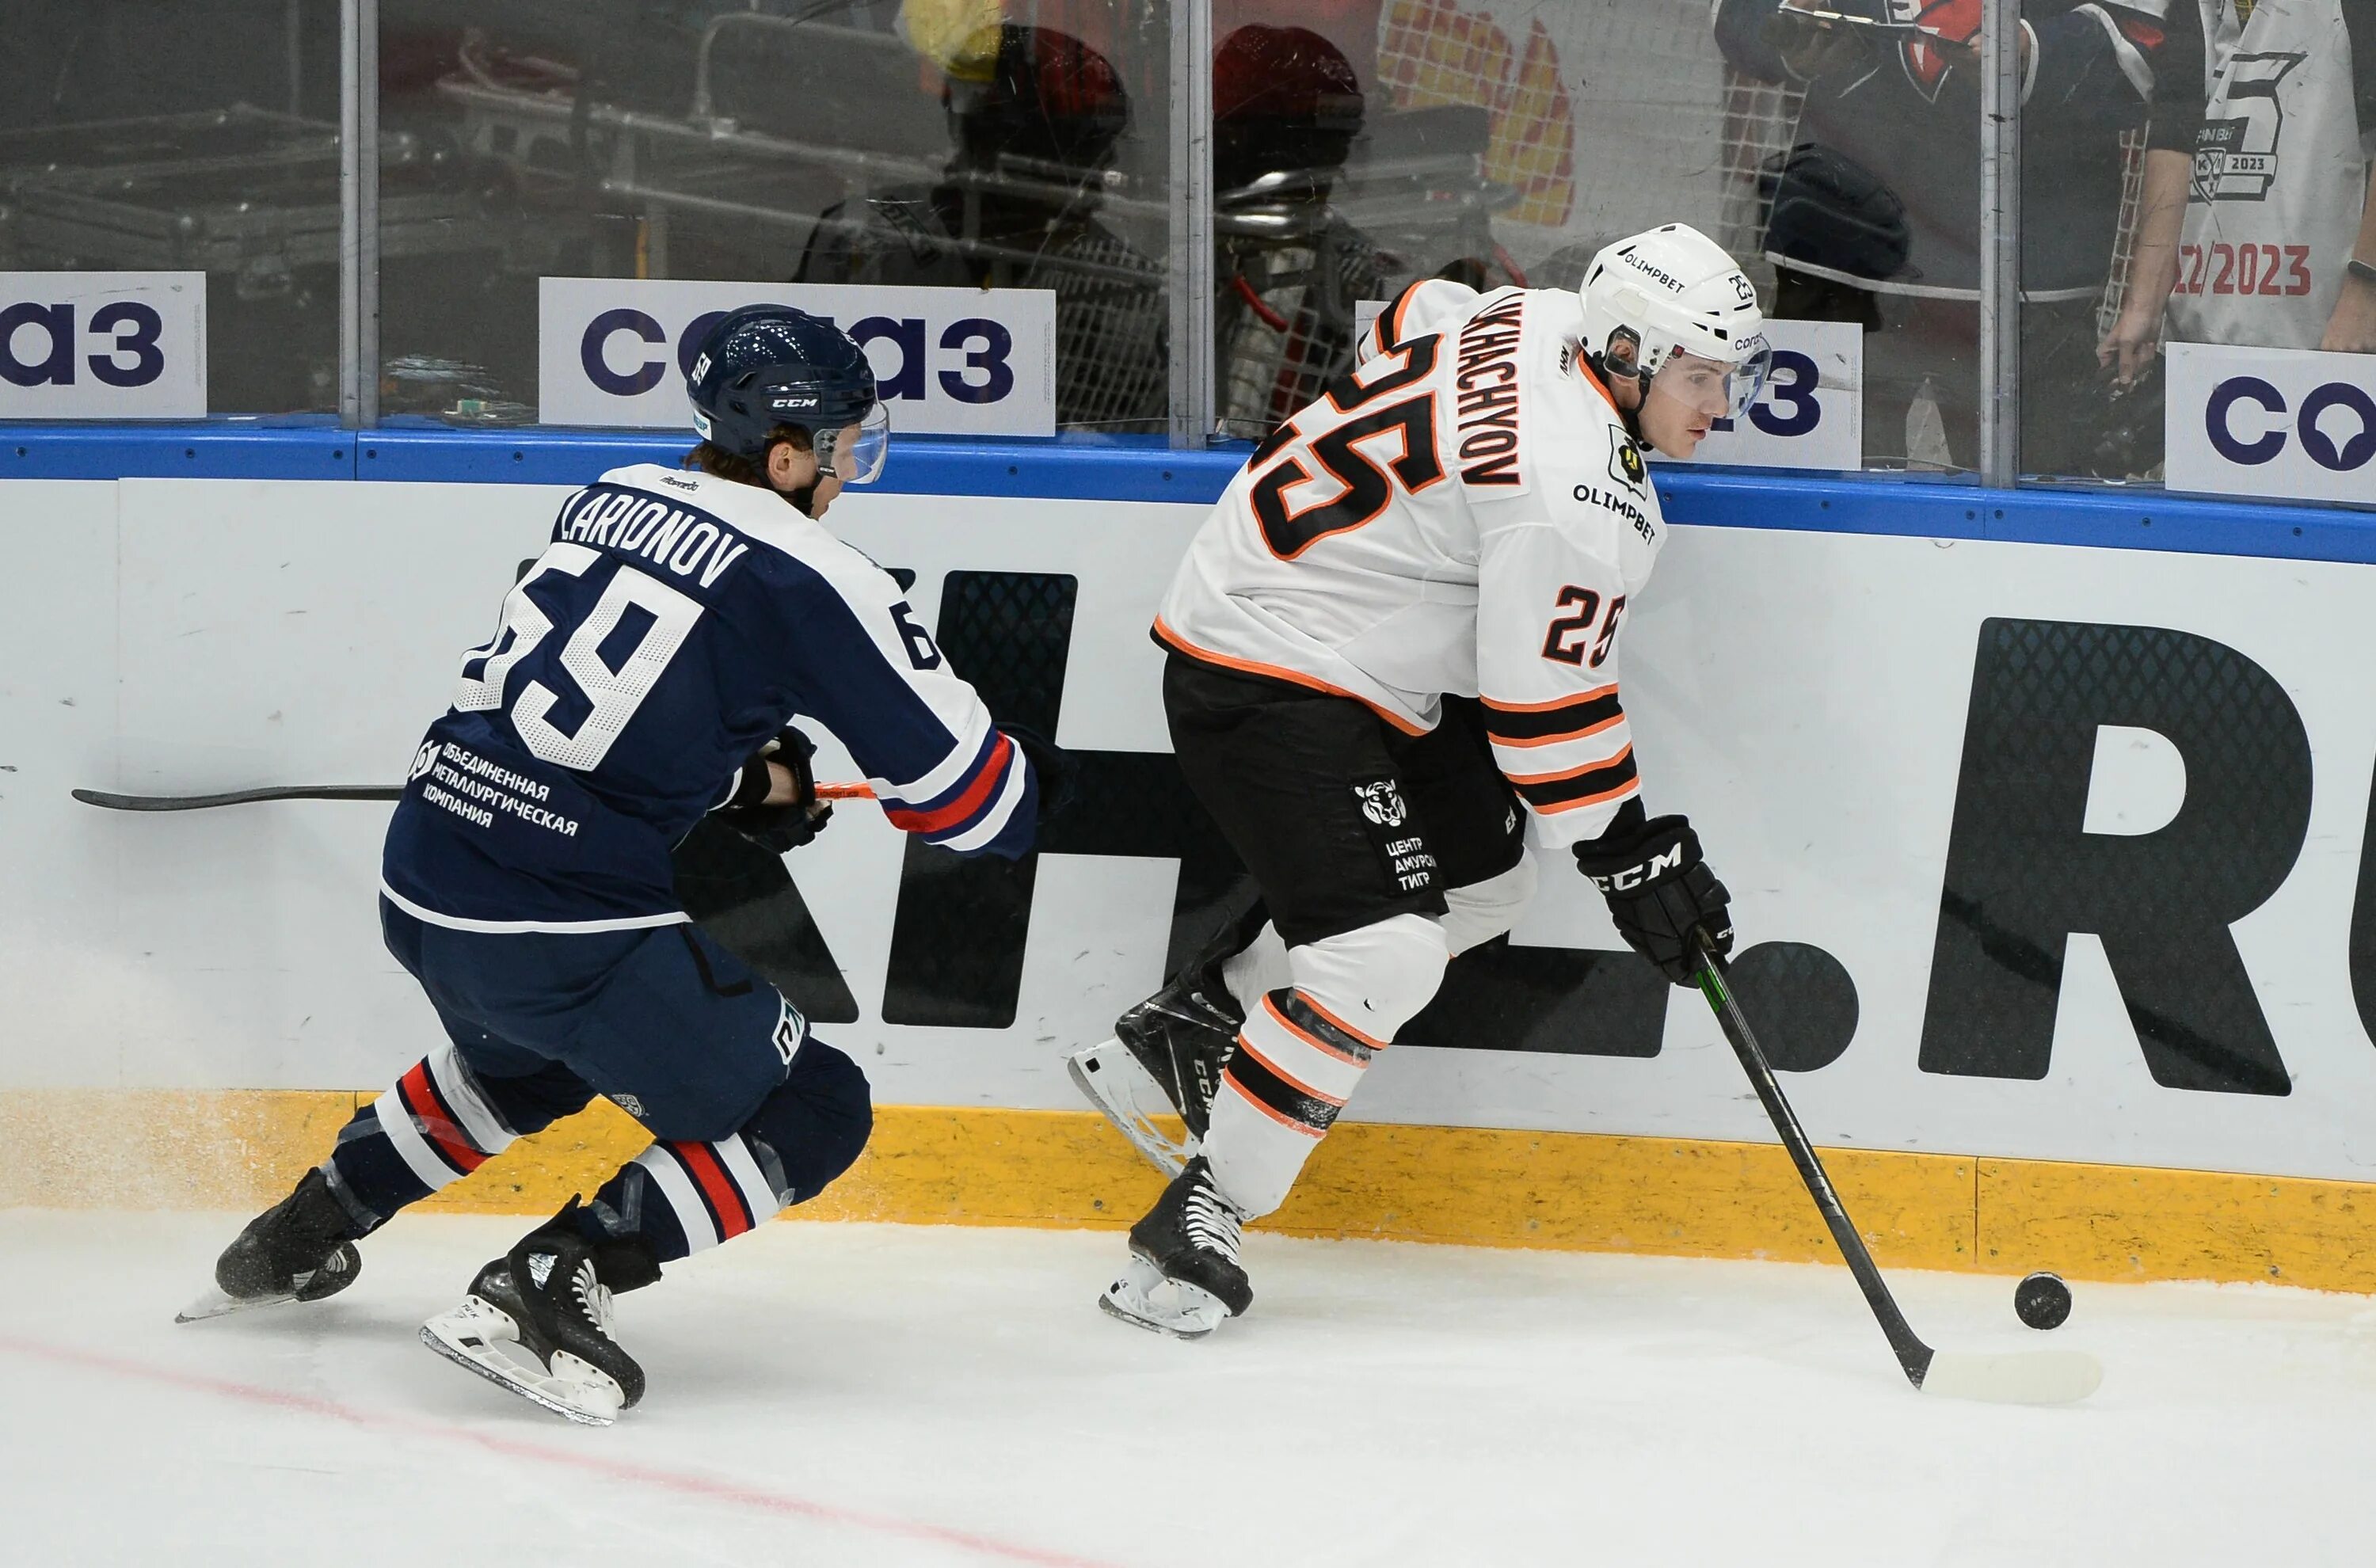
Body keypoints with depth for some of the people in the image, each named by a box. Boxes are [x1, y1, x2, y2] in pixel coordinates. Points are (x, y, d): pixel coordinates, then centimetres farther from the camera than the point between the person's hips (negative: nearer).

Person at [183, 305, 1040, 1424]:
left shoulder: (610, 500, 12)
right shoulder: (807, 578, -8)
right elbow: (971, 803, -4)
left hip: (422, 883, 8)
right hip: (568, 928, -8)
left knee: (526, 1059, 38)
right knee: (810, 1117, 6)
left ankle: (295, 1237, 42)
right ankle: (541, 1290, -6)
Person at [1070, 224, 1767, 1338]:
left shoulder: (1542, 323, 2)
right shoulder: (1579, 492, -25)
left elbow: (1411, 320, 22)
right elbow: (1547, 703, -21)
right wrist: (1631, 858, -11)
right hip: (1267, 683, -11)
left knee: (1481, 869, 19)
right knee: (1383, 951, -19)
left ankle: (1185, 1028, 25)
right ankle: (1197, 1219, -10)